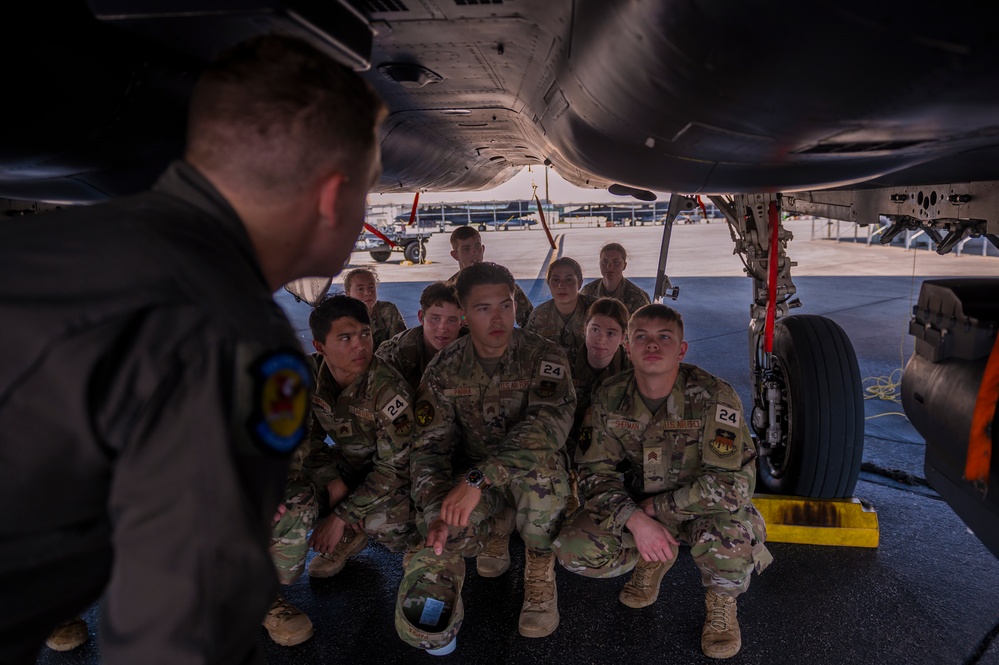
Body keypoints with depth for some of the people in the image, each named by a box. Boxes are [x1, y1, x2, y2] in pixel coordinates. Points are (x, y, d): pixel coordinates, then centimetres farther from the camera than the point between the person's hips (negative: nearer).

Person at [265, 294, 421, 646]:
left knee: (399, 534, -28)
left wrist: (342, 516, -21)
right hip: (342, 465, 2)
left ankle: (352, 534, 6)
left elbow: (394, 467, -22)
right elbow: (304, 441, -4)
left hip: (384, 477, -2)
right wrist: (333, 483, -21)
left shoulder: (388, 389, -27)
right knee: (294, 498, -29)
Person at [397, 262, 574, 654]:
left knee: (538, 458, -39)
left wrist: (479, 477, -41)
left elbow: (550, 422, -30)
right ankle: (495, 532, 12)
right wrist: (438, 510, -30)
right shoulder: (444, 370, -4)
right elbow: (429, 446, -9)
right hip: (471, 489, 2)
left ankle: (540, 569, -10)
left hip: (537, 484, -1)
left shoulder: (543, 356, -12)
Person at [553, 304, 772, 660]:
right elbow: (596, 471, -8)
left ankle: (722, 601, 2)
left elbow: (733, 482, -29)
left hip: (701, 509, -3)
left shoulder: (713, 396, -23)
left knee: (728, 538, -38)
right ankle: (652, 559, 15)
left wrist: (655, 506, -23)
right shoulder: (610, 398, -12)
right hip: (636, 507, 3)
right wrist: (635, 520, -26)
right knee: (575, 550, -20)